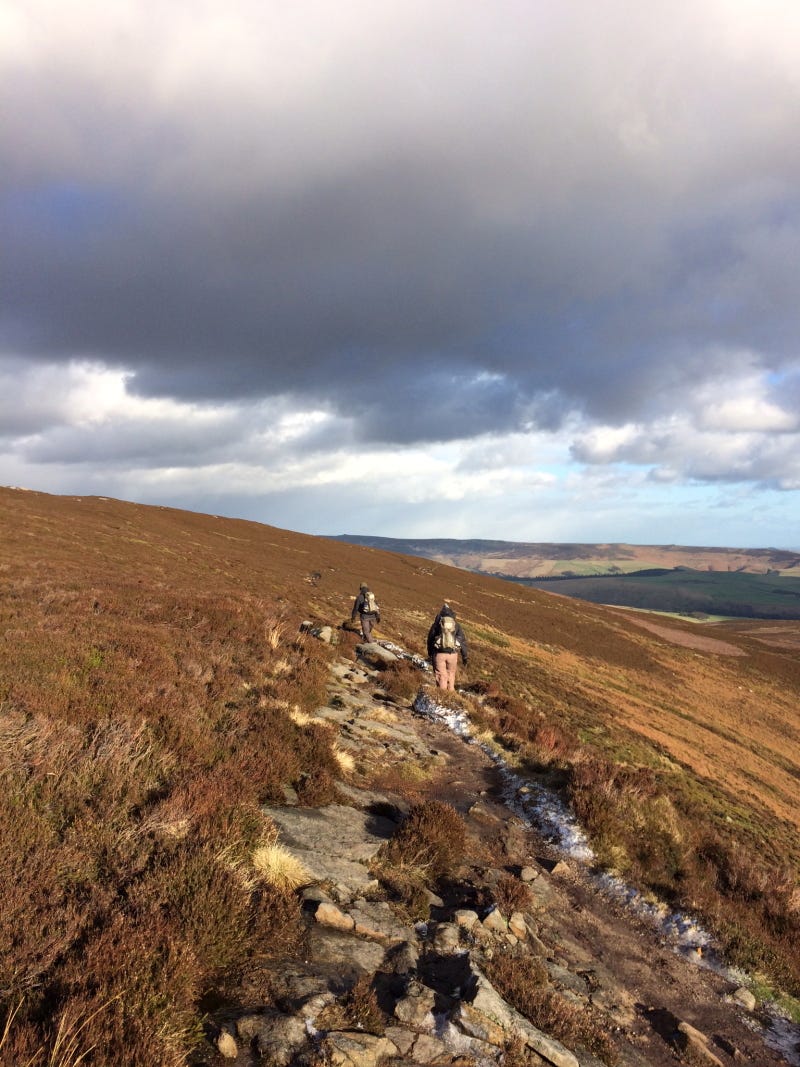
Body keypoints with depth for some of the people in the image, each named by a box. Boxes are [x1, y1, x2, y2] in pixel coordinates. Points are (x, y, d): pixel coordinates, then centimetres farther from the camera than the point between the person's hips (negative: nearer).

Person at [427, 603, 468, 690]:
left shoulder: (436, 624, 4)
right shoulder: (456, 625, 7)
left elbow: (430, 639, 10)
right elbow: (463, 640, 4)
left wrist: (430, 654, 22)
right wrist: (465, 656, 9)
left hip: (439, 653, -1)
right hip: (453, 654, 2)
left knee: (441, 676, 5)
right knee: (451, 674, 19)